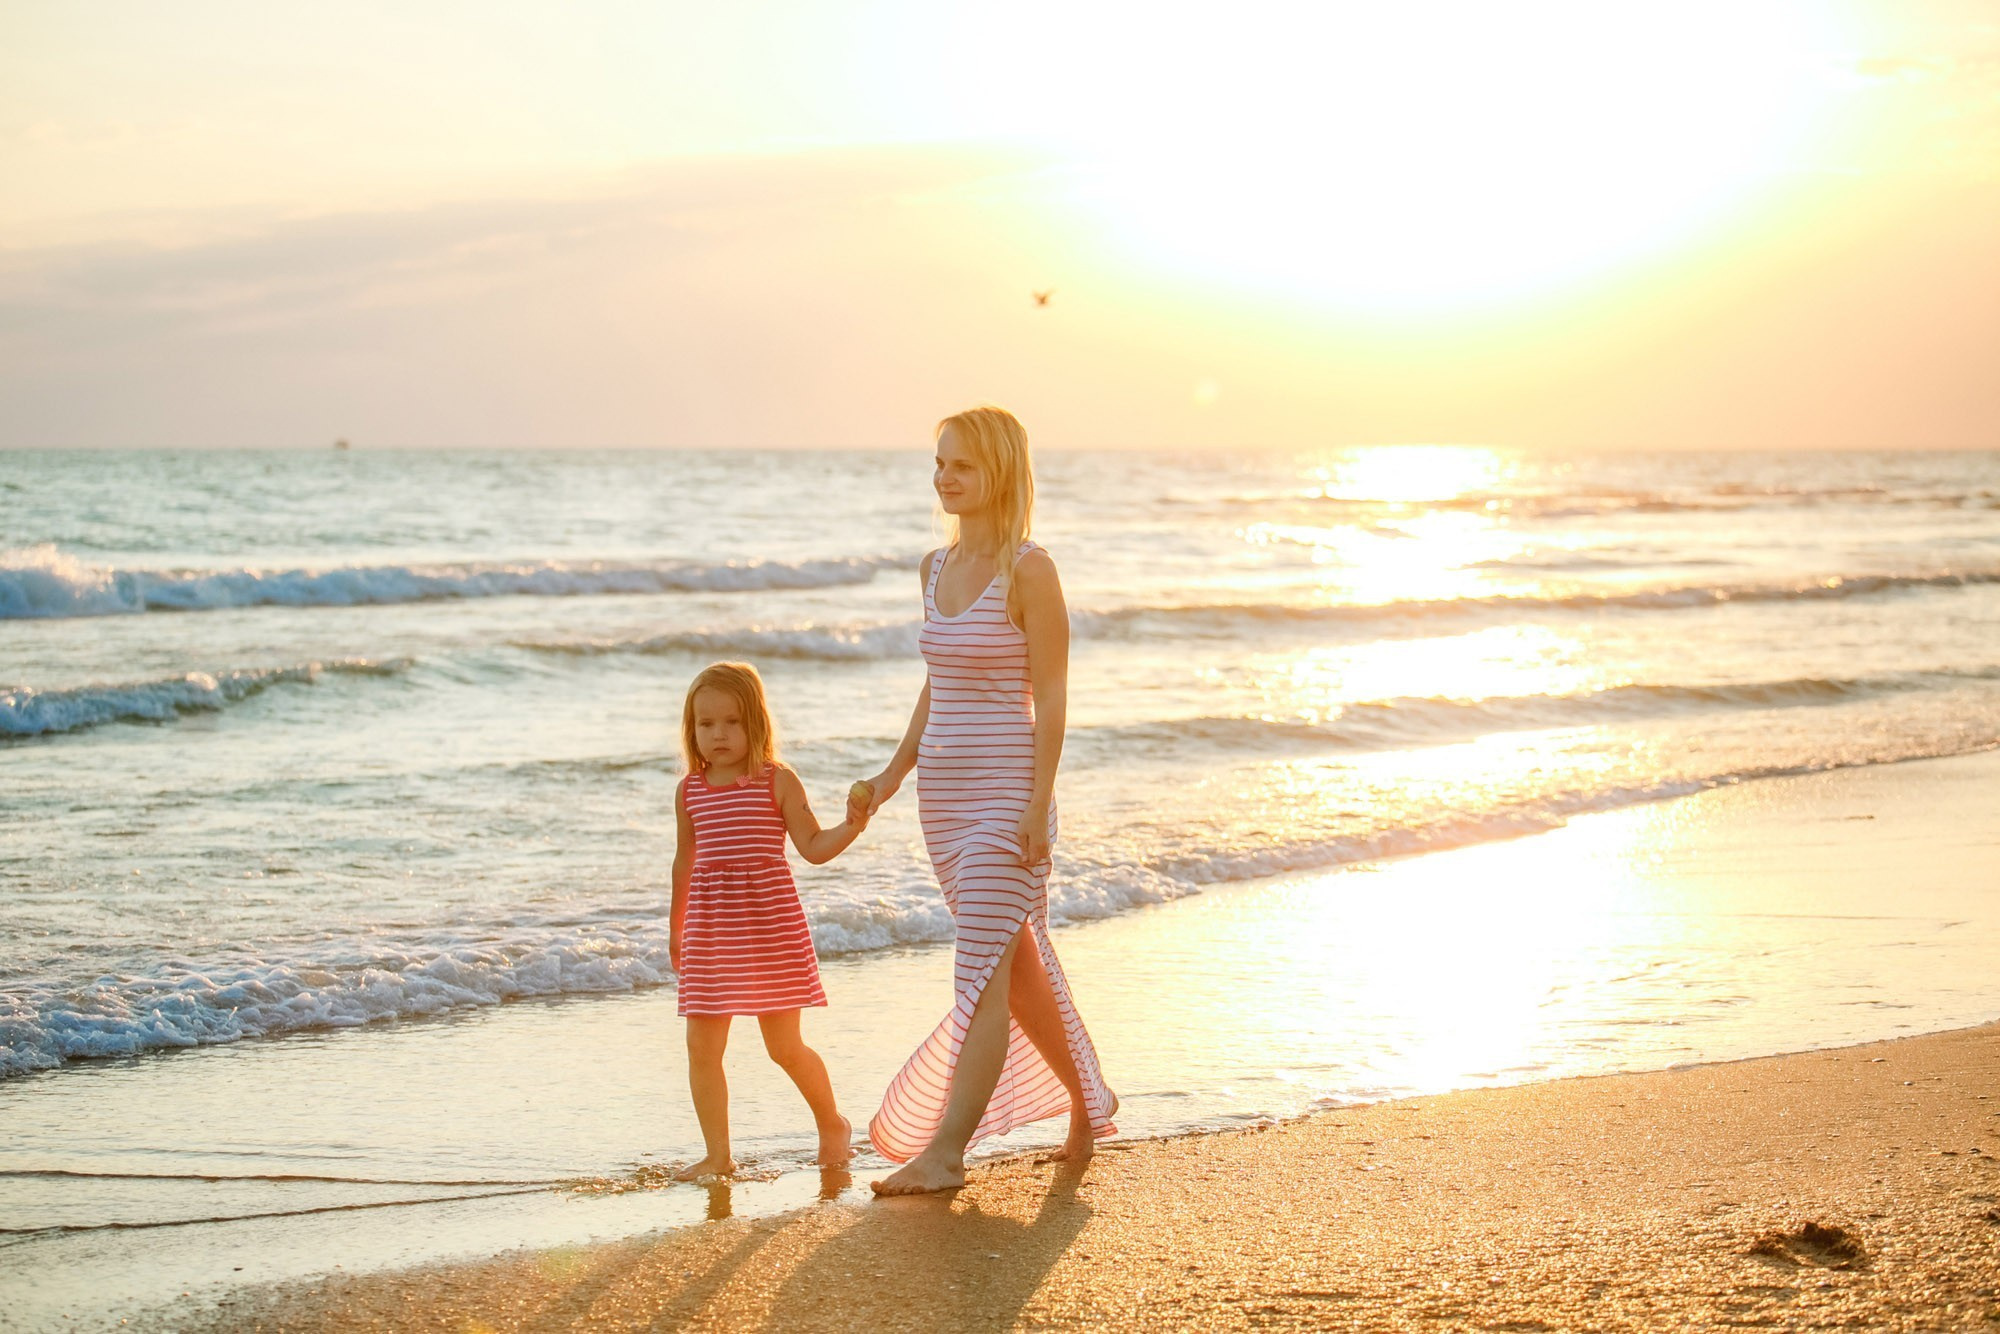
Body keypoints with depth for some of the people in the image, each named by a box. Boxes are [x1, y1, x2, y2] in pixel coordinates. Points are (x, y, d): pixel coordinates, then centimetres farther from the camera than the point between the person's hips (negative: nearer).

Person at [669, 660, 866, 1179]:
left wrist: (850, 827, -23)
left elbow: (813, 847, -4)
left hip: (771, 924, -3)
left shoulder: (778, 781, -4)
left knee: (785, 1046, 2)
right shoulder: (690, 791, 7)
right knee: (702, 1047, -1)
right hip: (709, 931, 4)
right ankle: (718, 1155, 9)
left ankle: (832, 1124, 27)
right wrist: (676, 929, 26)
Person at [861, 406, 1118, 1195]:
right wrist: (896, 772, 13)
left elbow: (1051, 697, -13)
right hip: (945, 795, 8)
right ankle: (1087, 1102, 32)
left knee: (984, 971, -10)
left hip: (1006, 792, -8)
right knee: (1018, 965, 16)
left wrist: (1038, 803, -18)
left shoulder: (1028, 570, -11)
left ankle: (944, 1151, -13)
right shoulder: (937, 567, 11)